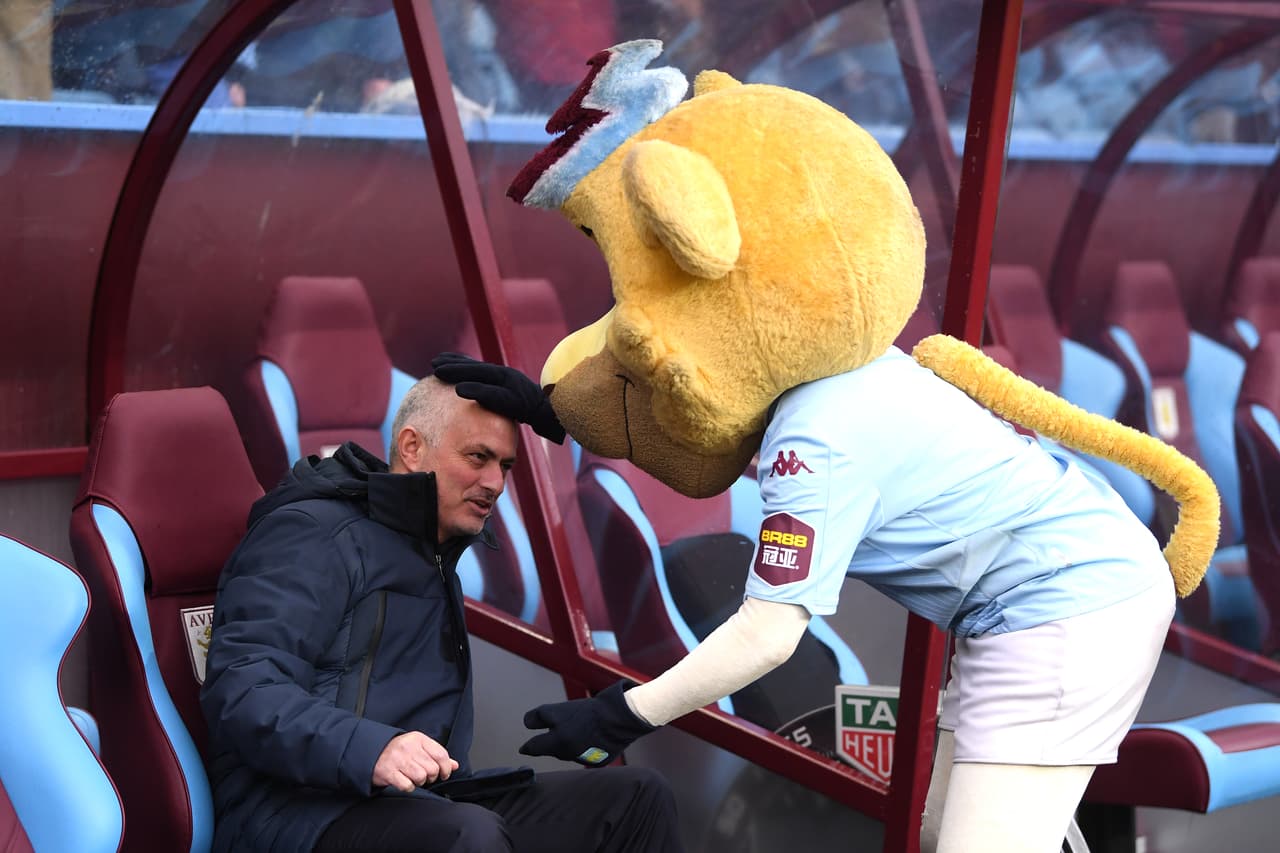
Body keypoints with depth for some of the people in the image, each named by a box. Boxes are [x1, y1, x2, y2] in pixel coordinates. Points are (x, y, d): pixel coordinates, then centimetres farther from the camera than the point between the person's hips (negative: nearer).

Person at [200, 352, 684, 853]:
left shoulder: (435, 559, 24)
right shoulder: (318, 534, -7)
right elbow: (242, 689, -18)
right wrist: (368, 750, -34)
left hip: (425, 807, 8)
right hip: (302, 811, -8)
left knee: (636, 797, 0)